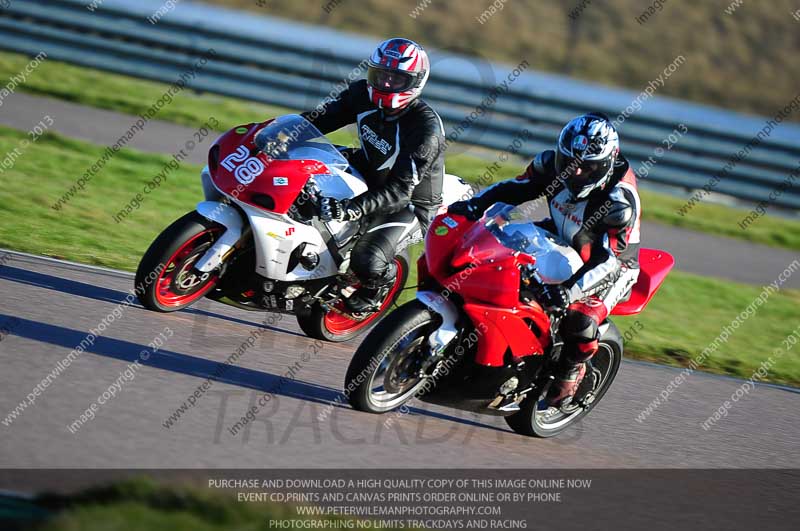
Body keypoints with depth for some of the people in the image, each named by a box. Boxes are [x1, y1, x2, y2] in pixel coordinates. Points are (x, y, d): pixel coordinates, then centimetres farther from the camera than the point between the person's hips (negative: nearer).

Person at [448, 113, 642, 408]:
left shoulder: (621, 200, -32)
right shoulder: (554, 164, -15)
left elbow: (608, 260, -36)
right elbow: (515, 188, -3)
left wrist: (570, 291, -51)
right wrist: (474, 205, -22)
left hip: (613, 267, -6)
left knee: (581, 319, -32)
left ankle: (572, 369, 1)